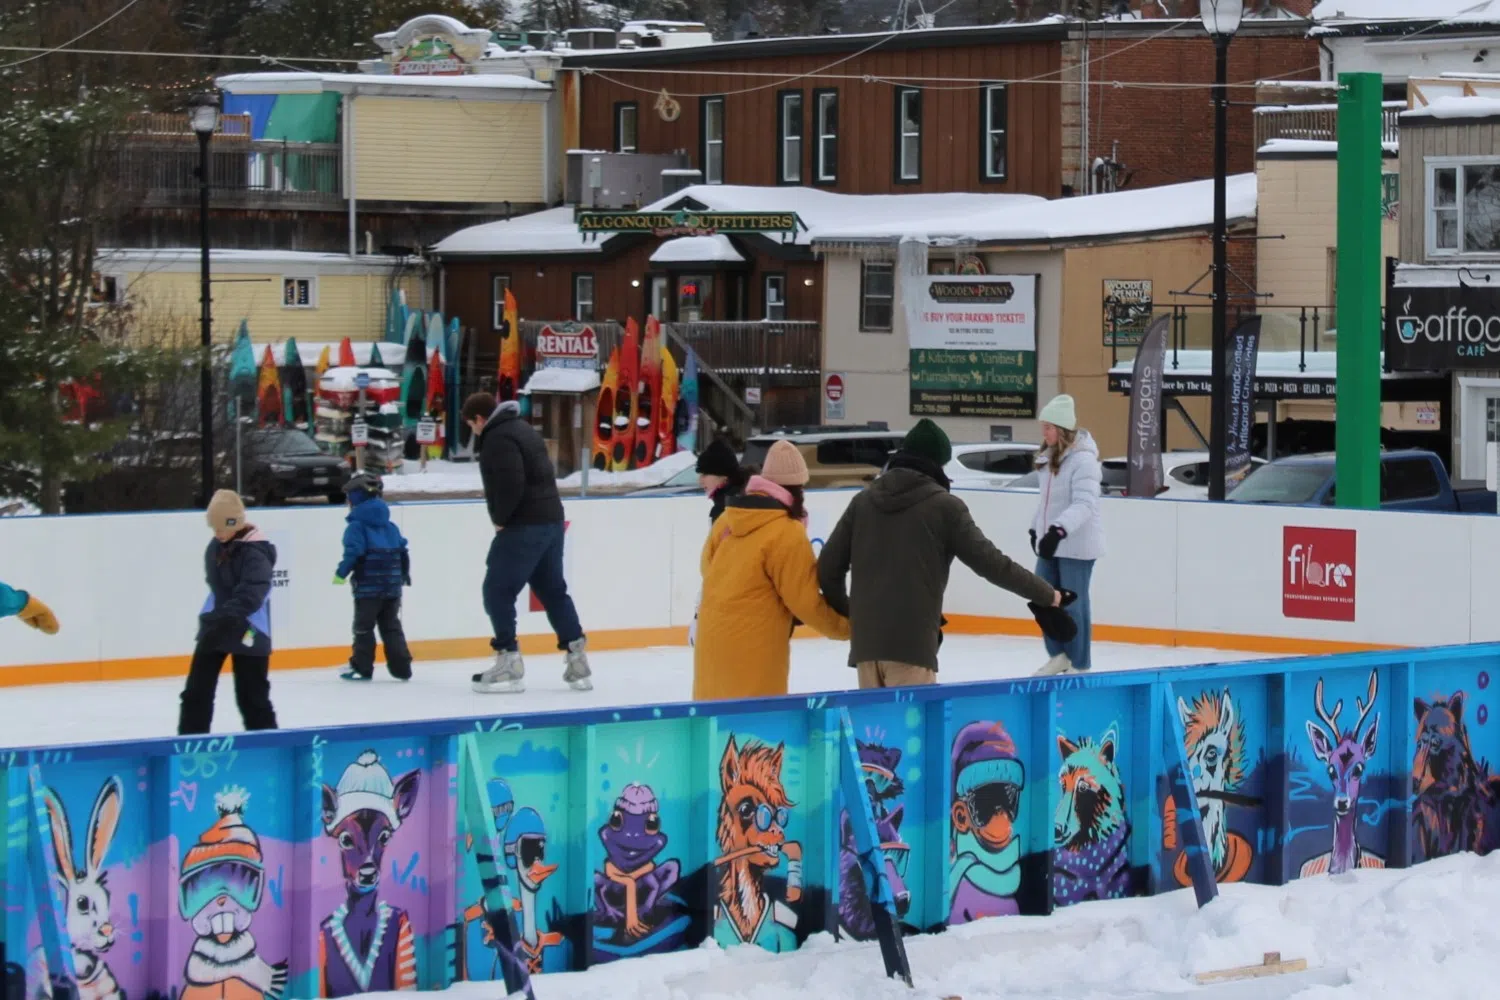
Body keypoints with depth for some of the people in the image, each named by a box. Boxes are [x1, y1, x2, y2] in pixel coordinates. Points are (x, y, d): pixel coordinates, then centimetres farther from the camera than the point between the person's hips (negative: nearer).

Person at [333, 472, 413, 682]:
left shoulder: (356, 526, -7)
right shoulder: (391, 527, 13)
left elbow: (353, 552, -18)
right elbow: (403, 552, 14)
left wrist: (341, 574, -10)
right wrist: (404, 575, 26)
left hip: (368, 586, -6)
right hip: (392, 586, 6)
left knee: (364, 626, 3)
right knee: (391, 626, 12)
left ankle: (361, 667, 4)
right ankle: (401, 666, 7)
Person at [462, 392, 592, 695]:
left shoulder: (498, 439, -12)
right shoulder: (522, 429, 19)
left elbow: (510, 484, -24)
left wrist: (500, 518, -10)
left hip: (524, 526, -10)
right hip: (550, 519, 10)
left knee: (498, 591, -5)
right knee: (553, 590, 16)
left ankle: (509, 662, -8)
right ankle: (577, 661, 16)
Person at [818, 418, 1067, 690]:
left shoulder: (864, 500, 11)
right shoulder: (943, 505, -3)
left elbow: (828, 567, 10)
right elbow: (990, 562, -3)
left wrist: (844, 612, 28)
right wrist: (1047, 595, 7)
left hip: (866, 639, 5)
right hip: (911, 642, -5)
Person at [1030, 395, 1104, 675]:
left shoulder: (1083, 459, -19)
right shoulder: (1048, 457, 9)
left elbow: (1085, 504, -28)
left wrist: (1059, 530, -38)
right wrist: (1036, 528, 22)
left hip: (1077, 545, -8)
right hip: (1050, 543, 8)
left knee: (1073, 604, -1)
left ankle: (1079, 665, 10)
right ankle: (1059, 655, 25)